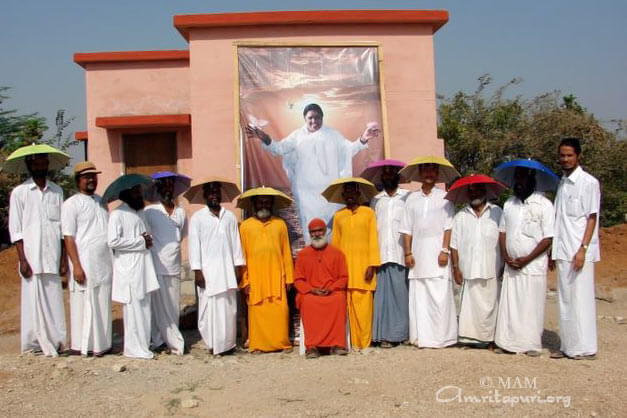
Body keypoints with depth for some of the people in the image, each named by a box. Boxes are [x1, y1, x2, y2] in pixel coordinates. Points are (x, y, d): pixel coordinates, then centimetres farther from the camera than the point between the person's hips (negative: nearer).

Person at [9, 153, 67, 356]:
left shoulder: (57, 192, 10)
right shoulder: (19, 193, 3)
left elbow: (63, 228, 9)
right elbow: (15, 230, 1)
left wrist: (64, 259, 4)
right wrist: (23, 260, -6)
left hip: (53, 257, 2)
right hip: (32, 257, -2)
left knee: (54, 299, 3)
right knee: (33, 298, 0)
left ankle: (54, 342, 11)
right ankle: (35, 342, 10)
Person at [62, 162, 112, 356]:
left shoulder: (101, 201, 16)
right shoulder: (72, 204, -3)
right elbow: (68, 237, -8)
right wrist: (76, 266, -15)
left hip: (104, 263, 6)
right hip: (85, 264, -6)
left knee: (103, 305, 9)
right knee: (84, 304, -1)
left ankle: (101, 343, 17)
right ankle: (82, 345, 9)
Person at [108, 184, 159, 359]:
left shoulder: (140, 212, 18)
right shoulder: (118, 214, -8)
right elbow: (113, 241, -19)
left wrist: (148, 239, 4)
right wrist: (141, 242, -13)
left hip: (144, 267, 8)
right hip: (129, 270, -8)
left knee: (144, 308, 11)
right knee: (133, 310, -2)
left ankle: (143, 346, 19)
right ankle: (134, 348, 7)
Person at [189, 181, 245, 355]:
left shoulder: (230, 216, 11)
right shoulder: (197, 218, 3)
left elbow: (236, 242, 11)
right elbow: (194, 245, -1)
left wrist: (238, 266, 6)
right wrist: (197, 271, -6)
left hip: (227, 269, 3)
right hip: (207, 270, -2)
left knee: (228, 306, 3)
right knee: (209, 306, -3)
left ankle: (227, 342, 12)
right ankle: (212, 343, 6)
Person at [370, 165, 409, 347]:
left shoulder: (407, 197, 8)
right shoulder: (376, 200, 17)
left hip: (401, 255, -2)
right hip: (382, 255, 2)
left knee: (402, 293, -3)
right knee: (383, 294, -1)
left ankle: (404, 332, 5)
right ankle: (386, 334, 2)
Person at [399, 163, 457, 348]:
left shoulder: (443, 197, 5)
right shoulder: (412, 198, 13)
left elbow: (449, 227, -1)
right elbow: (407, 229, 10)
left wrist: (445, 250, -10)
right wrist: (408, 253, 2)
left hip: (437, 252, -3)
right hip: (418, 253, 3)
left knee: (440, 296, -6)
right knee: (418, 296, 2)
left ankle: (441, 336, 1)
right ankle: (421, 336, 8)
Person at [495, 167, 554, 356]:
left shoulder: (544, 204, -4)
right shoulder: (509, 204, 11)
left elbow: (548, 238, -8)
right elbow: (502, 232, 12)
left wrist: (527, 259, -13)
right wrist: (506, 257, -2)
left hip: (534, 265, -4)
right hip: (511, 266, 4)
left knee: (532, 305, -2)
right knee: (508, 304, 3)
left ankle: (532, 344, 7)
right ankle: (507, 342, 9)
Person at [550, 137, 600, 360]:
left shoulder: (589, 183, -5)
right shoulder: (562, 183, 15)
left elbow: (592, 218, -10)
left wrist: (582, 249, -17)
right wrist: (553, 250, 15)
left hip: (579, 252, -7)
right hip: (563, 251, 7)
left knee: (581, 299, -2)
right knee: (565, 300, 10)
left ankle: (585, 347, 7)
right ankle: (568, 346, 17)